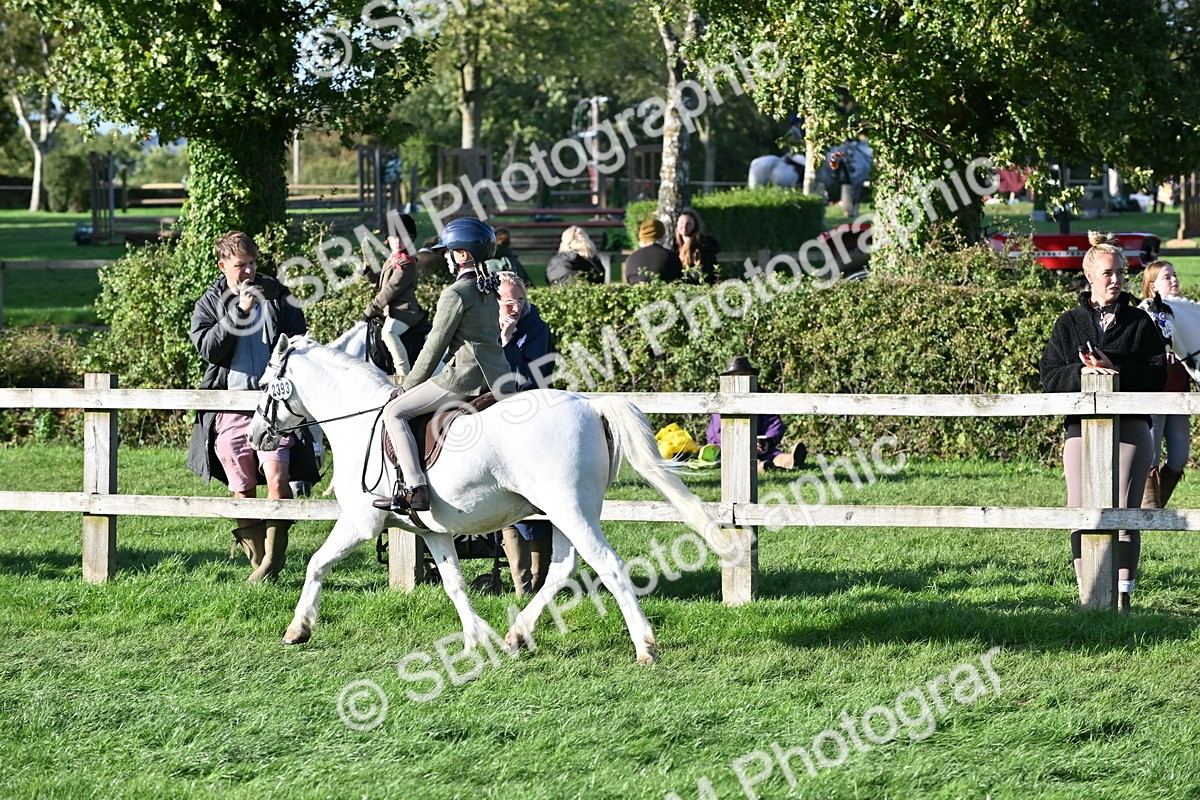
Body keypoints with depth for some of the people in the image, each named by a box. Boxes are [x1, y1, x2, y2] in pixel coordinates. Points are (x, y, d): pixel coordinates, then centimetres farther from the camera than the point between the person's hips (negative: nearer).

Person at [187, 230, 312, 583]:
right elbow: (208, 348, -7)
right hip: (230, 407, 1)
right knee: (243, 491, 5)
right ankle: (258, 560, 15)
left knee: (277, 478, -18)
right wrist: (238, 312, -16)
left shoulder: (277, 295, 8)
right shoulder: (209, 304, 8)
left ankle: (273, 557, -9)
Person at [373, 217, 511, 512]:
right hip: (498, 375, 9)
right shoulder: (490, 290, 16)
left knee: (394, 412, -6)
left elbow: (435, 347, -9)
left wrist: (409, 385, 2)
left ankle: (416, 489, -18)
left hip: (465, 375, -9)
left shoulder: (455, 293, -11)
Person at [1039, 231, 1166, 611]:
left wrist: (1113, 368, -13)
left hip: (1130, 426, -1)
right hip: (1082, 426, 1)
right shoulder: (1069, 323, 11)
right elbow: (1049, 376, 5)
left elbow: (1157, 376, 0)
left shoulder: (1140, 323, 8)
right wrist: (1081, 372, -14)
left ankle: (1123, 595, -2)